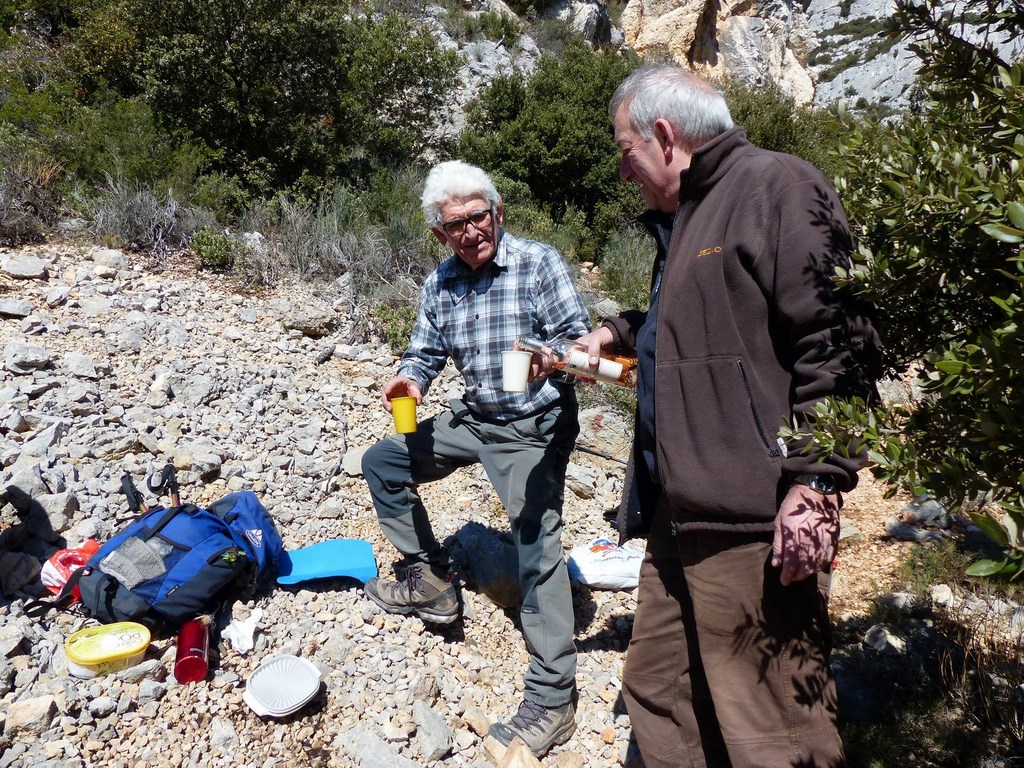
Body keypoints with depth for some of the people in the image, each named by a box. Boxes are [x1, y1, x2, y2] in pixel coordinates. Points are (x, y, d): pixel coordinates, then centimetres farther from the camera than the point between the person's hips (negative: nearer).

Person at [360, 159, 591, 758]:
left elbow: (581, 338, -17)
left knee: (538, 547, -18)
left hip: (534, 428, -7)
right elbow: (425, 352, 7)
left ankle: (552, 701, -7)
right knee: (382, 463, 13)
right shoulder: (439, 285, 4)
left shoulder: (539, 262, -13)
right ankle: (431, 580, 23)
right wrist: (411, 381, -16)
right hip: (472, 419, 7)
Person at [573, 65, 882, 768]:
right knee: (657, 693, 18)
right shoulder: (683, 216, 22)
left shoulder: (774, 186, -7)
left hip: (753, 525, -10)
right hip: (680, 514, 10)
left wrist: (816, 481, -21)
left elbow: (837, 341, -17)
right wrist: (622, 333, 36)